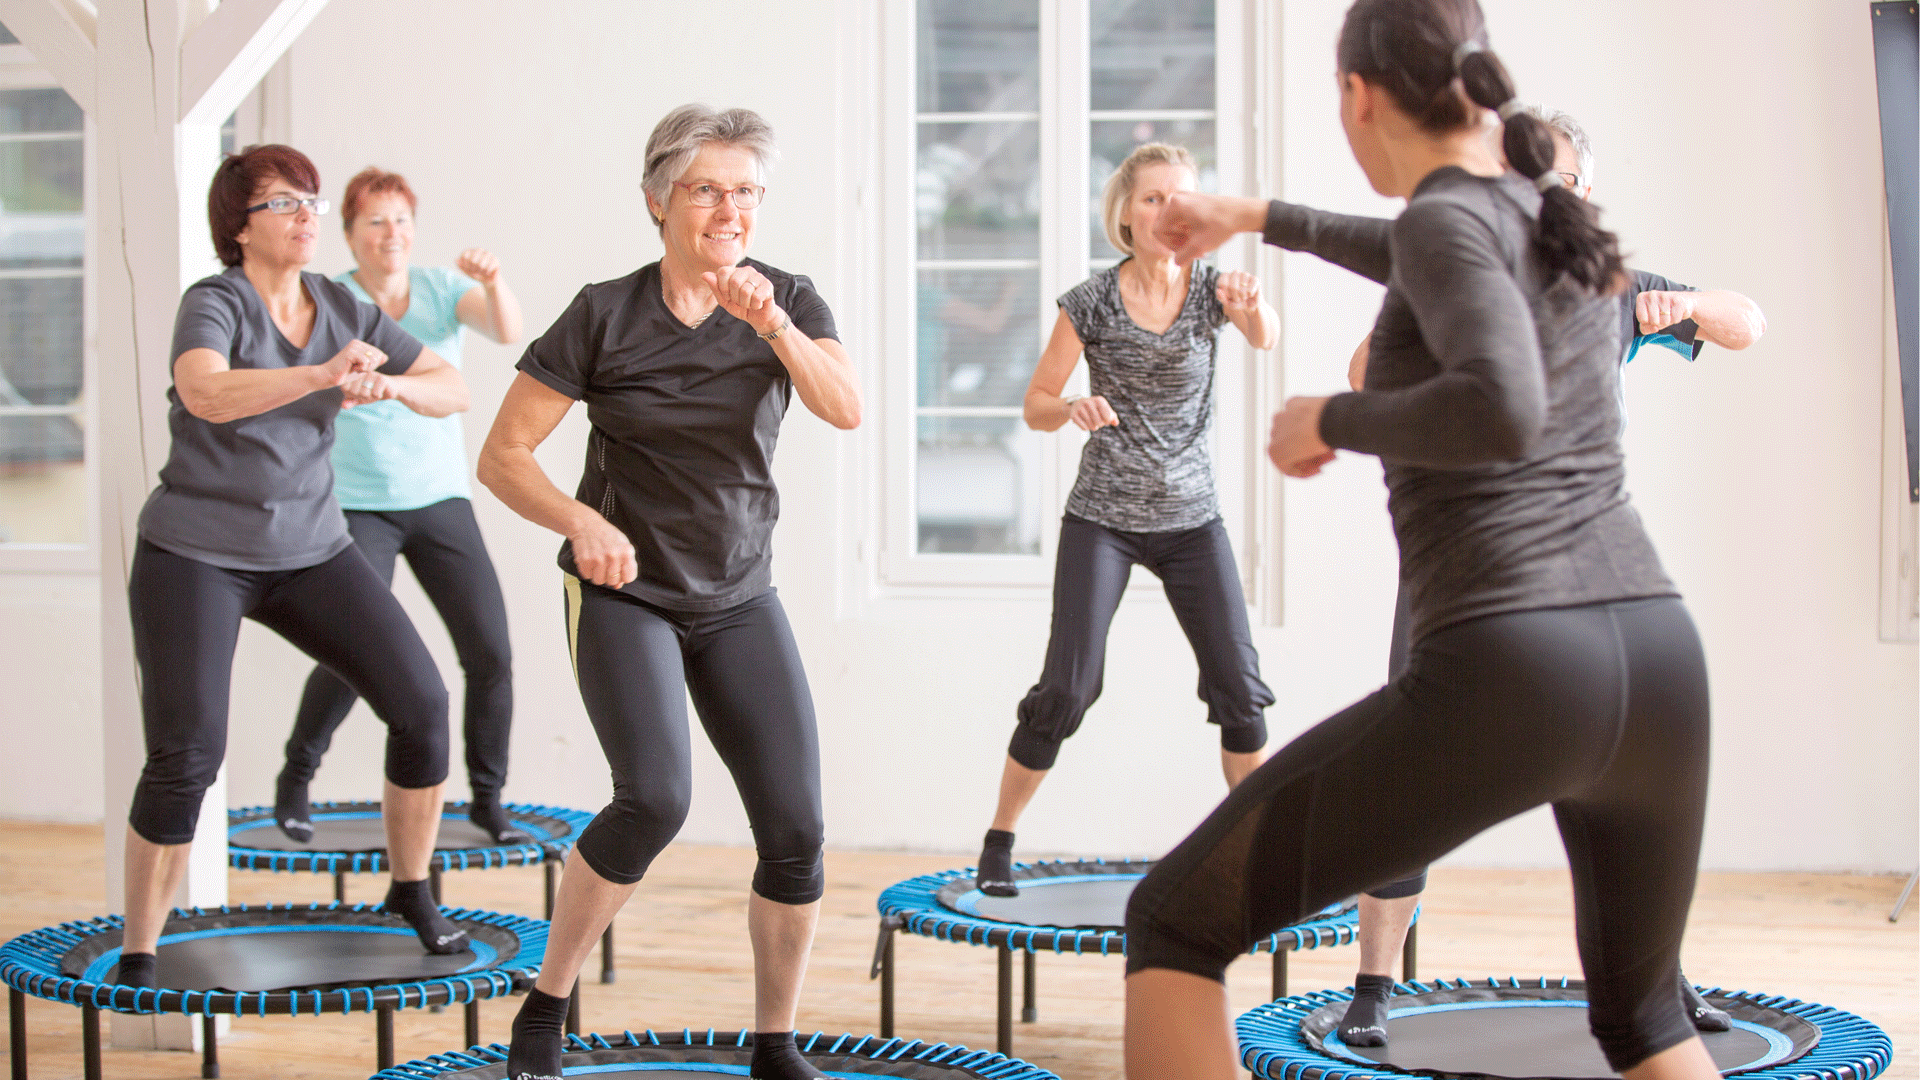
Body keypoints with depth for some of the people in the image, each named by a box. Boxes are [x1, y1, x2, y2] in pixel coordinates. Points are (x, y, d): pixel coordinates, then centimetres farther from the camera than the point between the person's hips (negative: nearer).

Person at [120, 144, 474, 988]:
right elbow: (206, 394, -35)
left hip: (309, 549, 5)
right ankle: (137, 958, 0)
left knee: (421, 703, -8)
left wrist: (392, 385, -23)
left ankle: (411, 891, 14)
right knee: (185, 755, -16)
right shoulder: (214, 303, -13)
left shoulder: (343, 310, 3)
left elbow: (452, 389, -1)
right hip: (194, 556, -5)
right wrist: (322, 376, -47)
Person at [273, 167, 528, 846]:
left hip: (441, 499, 3)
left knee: (492, 654, -7)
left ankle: (486, 799, 10)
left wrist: (492, 280, -38)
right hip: (359, 506, -2)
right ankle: (295, 780, 12)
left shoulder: (443, 288, 0)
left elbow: (507, 330, -18)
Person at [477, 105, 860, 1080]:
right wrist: (581, 521, -24)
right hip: (625, 595, -3)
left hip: (739, 601, 3)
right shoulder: (606, 315, -9)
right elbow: (501, 456, -8)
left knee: (796, 830, -6)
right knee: (655, 797, -25)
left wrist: (772, 323, -34)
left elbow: (848, 410, -20)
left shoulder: (788, 301, -1)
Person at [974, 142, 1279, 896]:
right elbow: (1036, 405, 0)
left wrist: (1255, 310, -49)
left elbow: (1266, 336, -25)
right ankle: (998, 842, 5)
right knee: (1067, 685, -8)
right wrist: (1073, 408, -23)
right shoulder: (1091, 303, -7)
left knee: (1240, 685, -3)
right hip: (1102, 519, -2)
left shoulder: (1210, 289, -3)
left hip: (1191, 516, 2)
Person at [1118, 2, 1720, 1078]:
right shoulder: (1562, 219, 20)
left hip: (1505, 677, -7)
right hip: (1660, 659, 8)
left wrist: (1328, 420, -6)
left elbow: (1504, 413, -23)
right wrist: (1260, 216, 53)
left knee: (1173, 923, 4)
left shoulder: (1448, 217, -4)